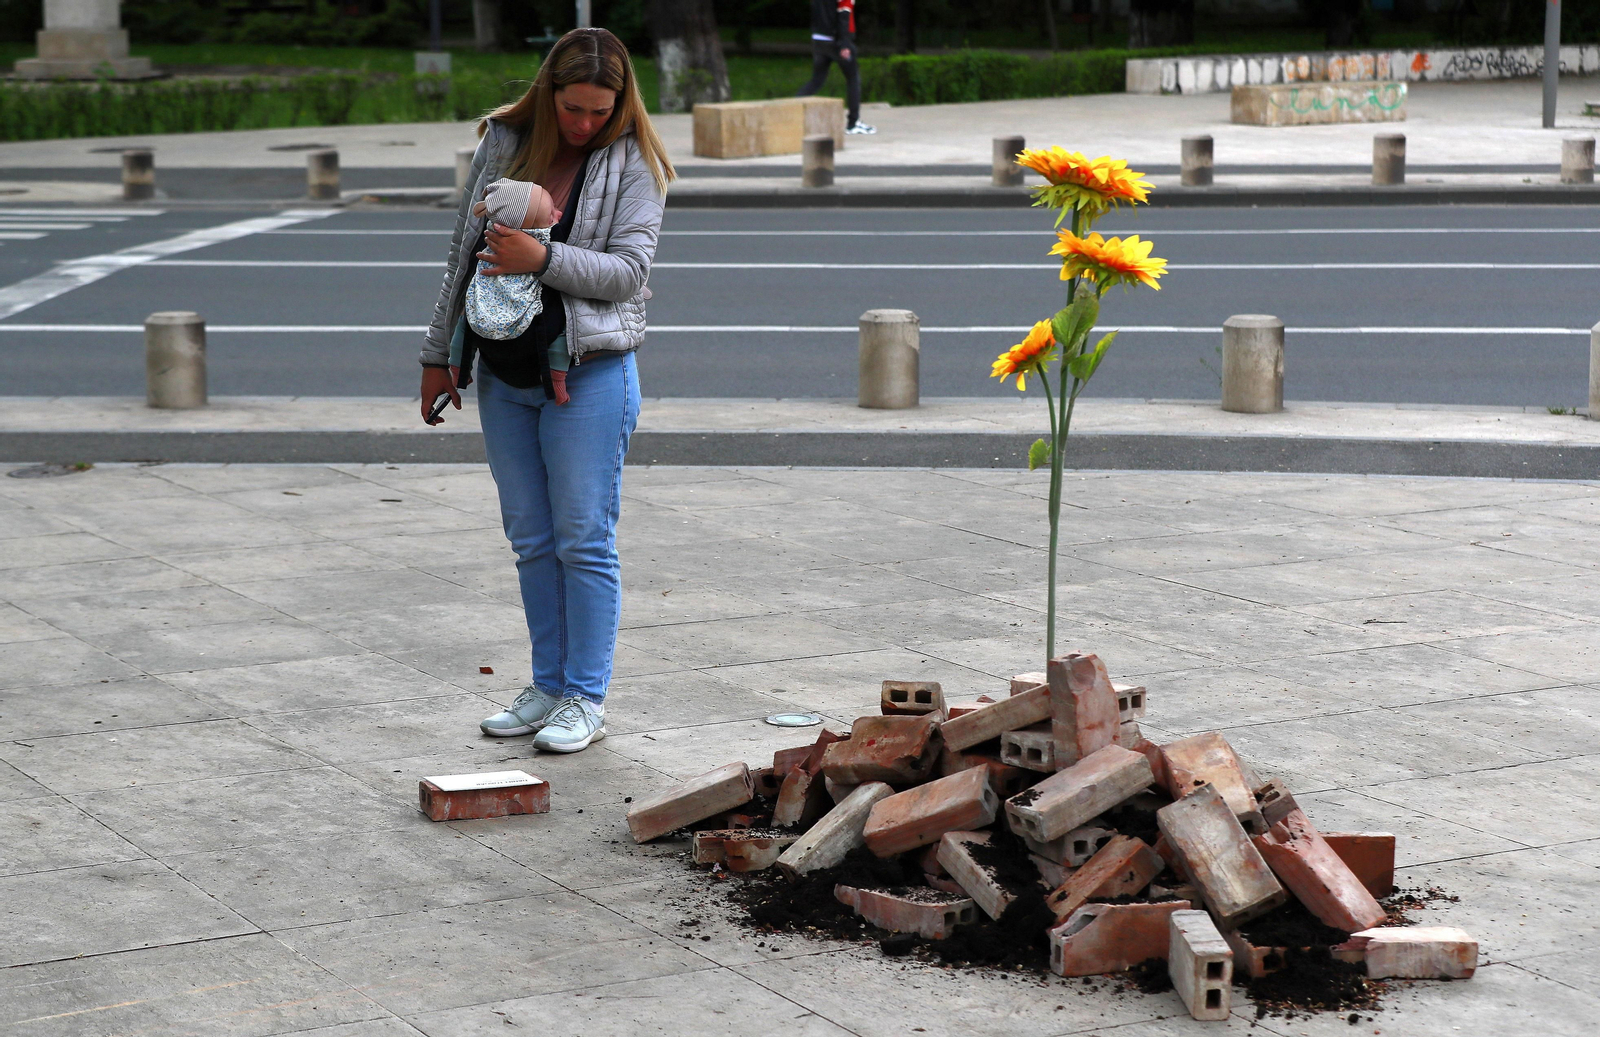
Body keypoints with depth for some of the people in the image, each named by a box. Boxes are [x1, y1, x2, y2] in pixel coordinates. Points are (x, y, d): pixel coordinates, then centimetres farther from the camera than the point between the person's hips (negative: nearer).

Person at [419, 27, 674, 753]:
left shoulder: (631, 162, -5)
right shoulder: (503, 142, 5)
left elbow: (628, 270, -13)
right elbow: (463, 251, 10)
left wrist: (543, 259, -25)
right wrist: (439, 354, 11)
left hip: (588, 373, -4)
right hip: (503, 373, 4)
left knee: (584, 540, -2)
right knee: (531, 540, 11)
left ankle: (586, 699, 6)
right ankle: (548, 686, 21)